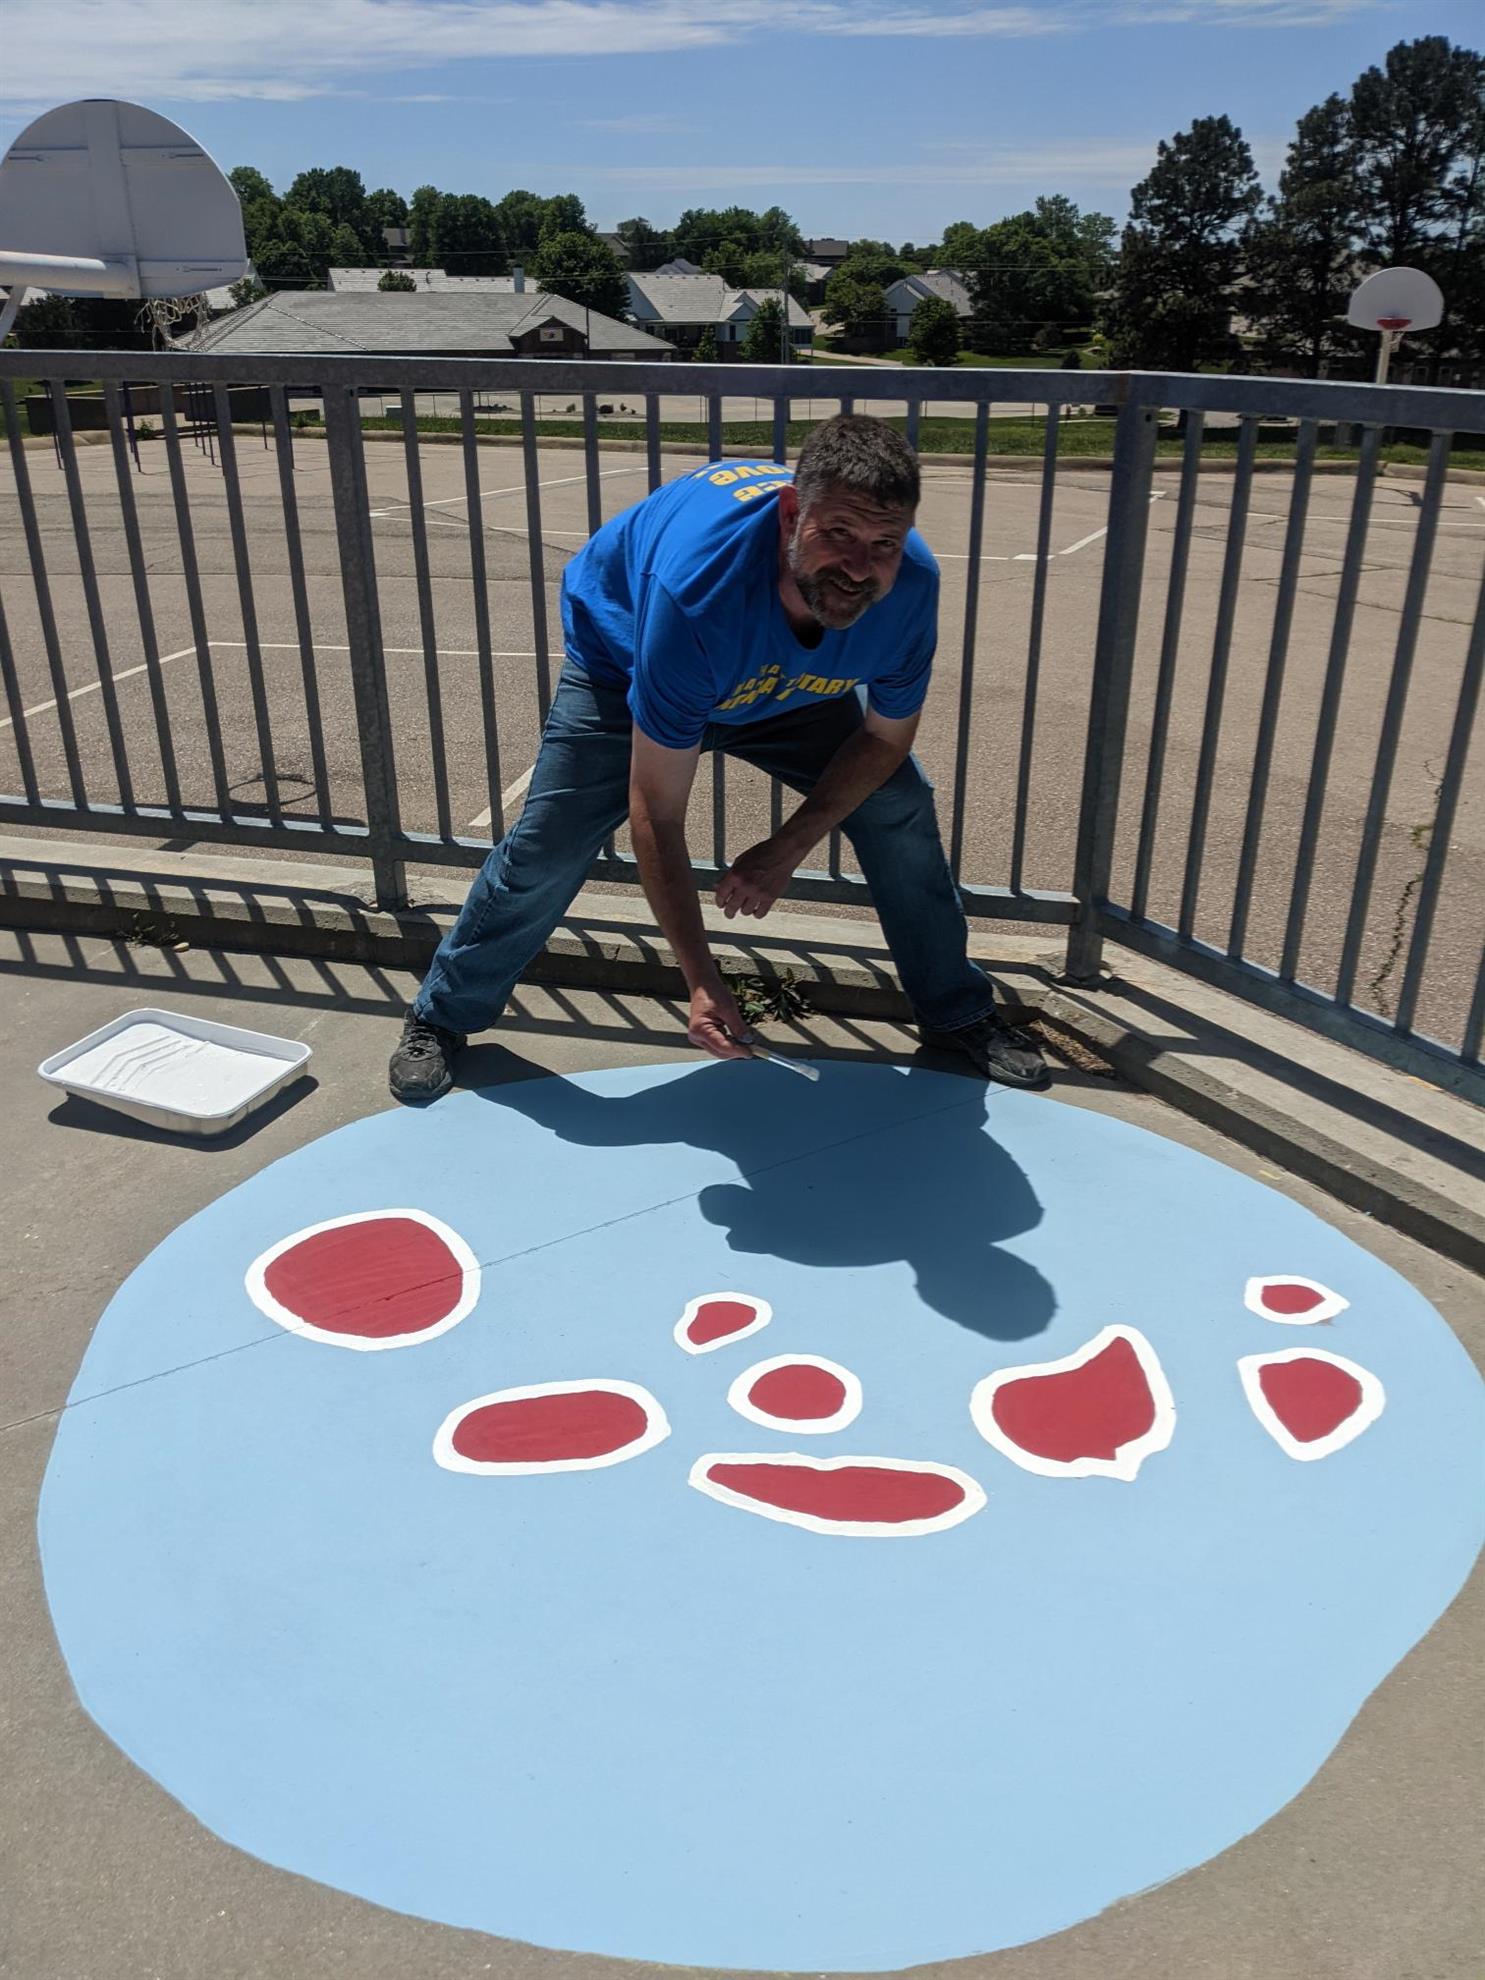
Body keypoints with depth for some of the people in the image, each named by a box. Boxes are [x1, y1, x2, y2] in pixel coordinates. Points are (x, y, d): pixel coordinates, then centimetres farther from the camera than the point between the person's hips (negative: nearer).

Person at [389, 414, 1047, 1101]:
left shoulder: (910, 586, -33)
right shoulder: (695, 589, -46)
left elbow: (885, 738, -12)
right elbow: (656, 817, -39)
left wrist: (786, 849, -20)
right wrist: (701, 979, -38)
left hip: (792, 684, 4)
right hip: (624, 669, -3)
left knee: (901, 808, -2)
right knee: (545, 853, -8)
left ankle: (958, 1015, 19)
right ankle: (440, 1018, 19)